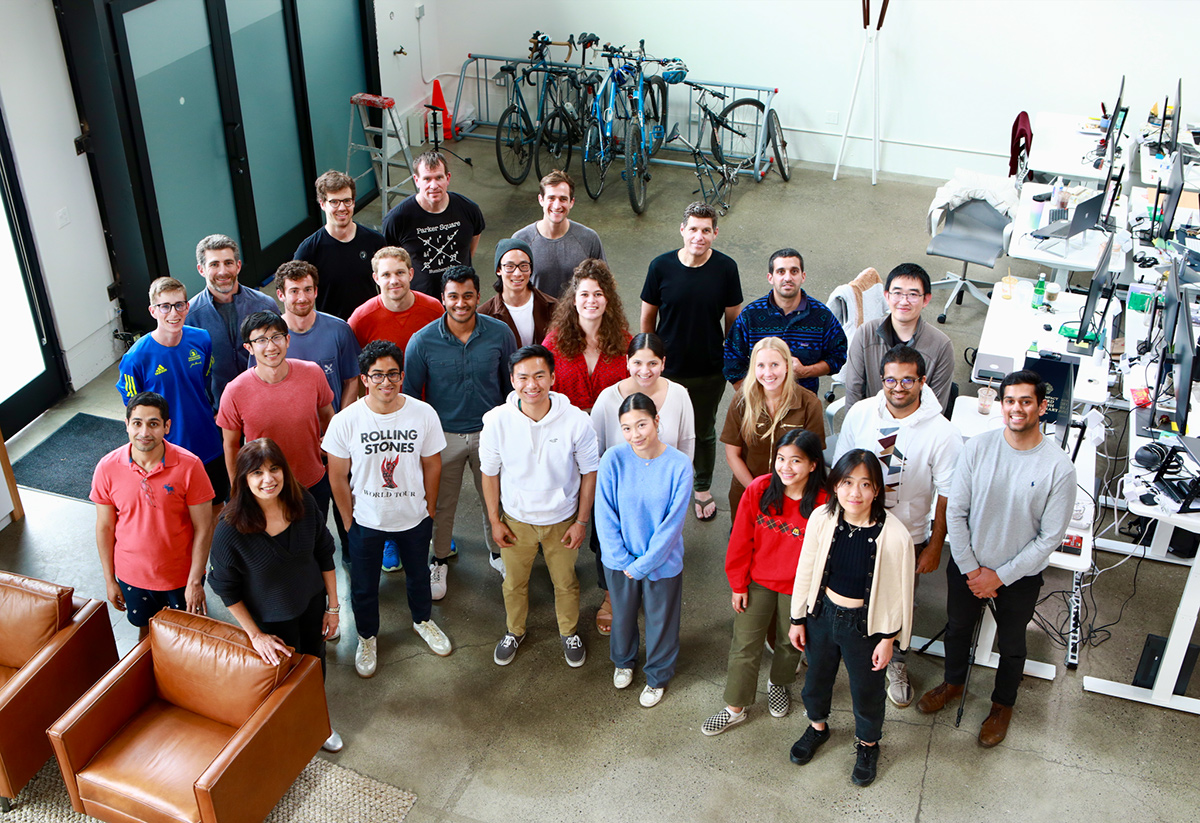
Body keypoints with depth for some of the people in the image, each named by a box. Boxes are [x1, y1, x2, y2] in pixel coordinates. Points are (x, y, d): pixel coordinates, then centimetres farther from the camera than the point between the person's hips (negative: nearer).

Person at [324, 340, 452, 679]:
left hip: (414, 518, 1)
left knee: (418, 574, 25)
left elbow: (432, 465, -3)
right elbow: (338, 476, -9)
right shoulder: (345, 421, -20)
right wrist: (348, 521, -4)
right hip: (366, 522, -1)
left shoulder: (424, 414, -16)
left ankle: (423, 620, 55)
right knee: (364, 586, 18)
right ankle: (367, 637, 46)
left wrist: (429, 511, 4)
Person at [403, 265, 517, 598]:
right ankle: (439, 561, 39)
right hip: (444, 435, -1)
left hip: (490, 432, 1)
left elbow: (512, 384, 4)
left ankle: (497, 552, 43)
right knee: (442, 503, 15)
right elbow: (410, 395, -3)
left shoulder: (500, 333, -11)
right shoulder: (422, 341, -14)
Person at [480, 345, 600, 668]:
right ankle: (514, 631, 51)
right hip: (516, 520, 1)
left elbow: (589, 472, -9)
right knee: (514, 583, 22)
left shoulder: (576, 421, -24)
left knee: (566, 582, 21)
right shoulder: (497, 420, -22)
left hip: (562, 520, 0)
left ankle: (569, 632, 50)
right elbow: (490, 473, -6)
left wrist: (581, 521, -5)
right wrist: (494, 521, -1)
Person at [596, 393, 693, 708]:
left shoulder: (679, 465, -22)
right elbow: (605, 516, -12)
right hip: (619, 560, 2)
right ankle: (623, 661, 56)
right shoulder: (613, 460, -19)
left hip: (662, 562, -1)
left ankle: (657, 677, 46)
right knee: (622, 614, 26)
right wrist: (623, 560, -13)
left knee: (660, 622, 19)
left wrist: (643, 564, -15)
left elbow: (672, 523, -17)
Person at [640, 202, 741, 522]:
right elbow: (648, 316, 0)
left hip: (710, 372, 0)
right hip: (667, 369, 0)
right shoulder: (661, 266, -10)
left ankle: (703, 489, 39)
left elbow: (733, 318, 0)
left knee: (704, 433, 17)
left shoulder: (725, 268, -10)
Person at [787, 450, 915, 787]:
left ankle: (867, 744, 50)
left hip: (865, 624, -3)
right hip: (822, 613, 3)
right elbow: (806, 571, -3)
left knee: (867, 689, 19)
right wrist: (798, 619, 4)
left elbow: (899, 593, -13)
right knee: (817, 675, 26)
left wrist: (888, 638, -5)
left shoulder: (894, 535, -26)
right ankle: (818, 726, 57)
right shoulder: (822, 519, -17)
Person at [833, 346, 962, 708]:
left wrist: (935, 546, -7)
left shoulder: (942, 433, -19)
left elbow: (946, 496, -10)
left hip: (907, 537, -1)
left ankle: (896, 664, 43)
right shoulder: (860, 413, -11)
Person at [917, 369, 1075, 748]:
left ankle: (1002, 705, 46)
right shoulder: (977, 447, -15)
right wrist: (971, 568, -10)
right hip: (967, 564, 2)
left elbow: (1050, 537, -15)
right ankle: (953, 682, 53)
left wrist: (1000, 576, -14)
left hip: (1020, 576, -2)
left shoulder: (1058, 467, -22)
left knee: (1011, 645, 20)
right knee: (958, 628, 24)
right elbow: (955, 511, -8)